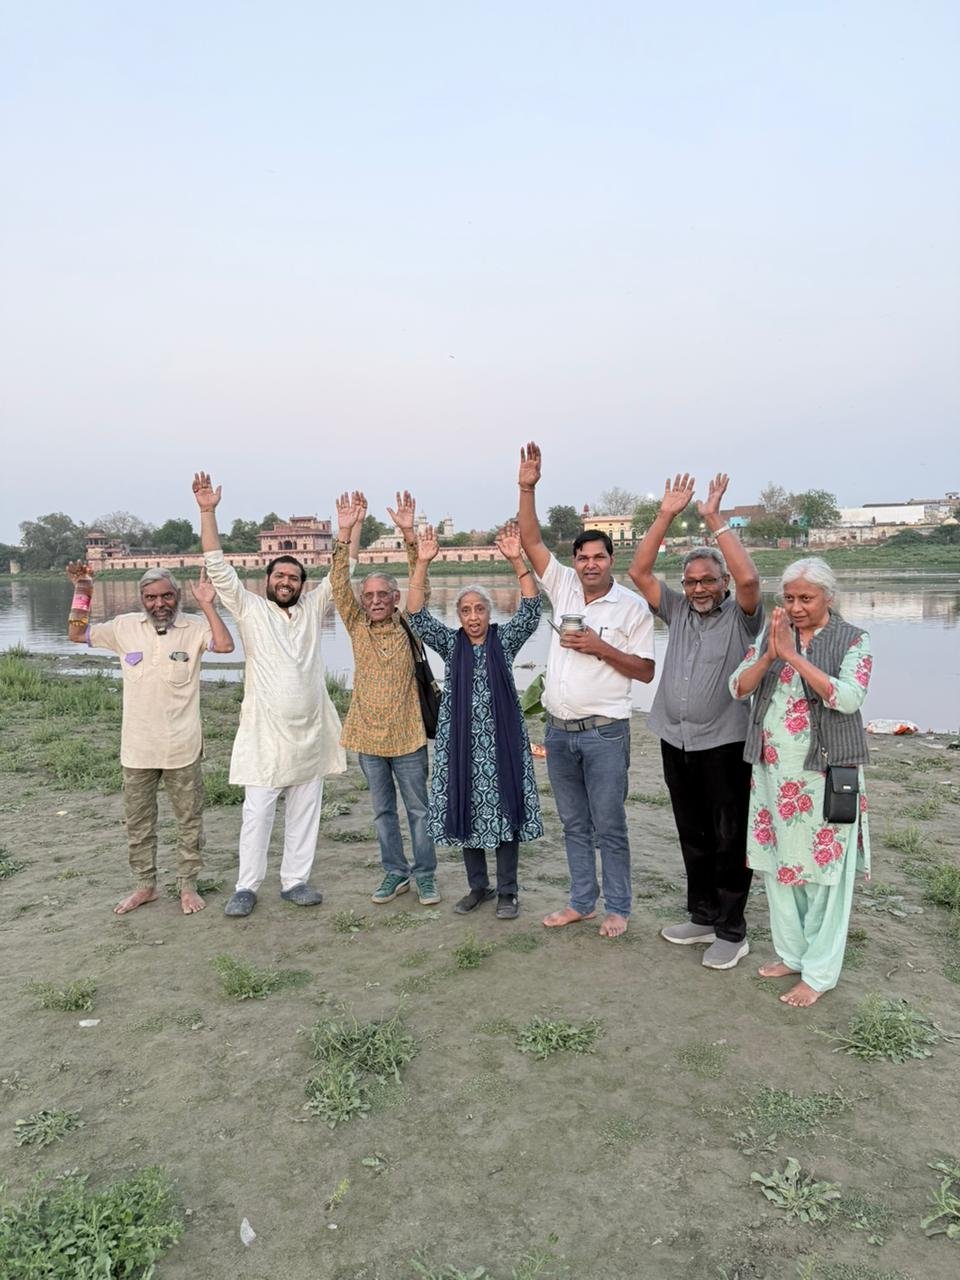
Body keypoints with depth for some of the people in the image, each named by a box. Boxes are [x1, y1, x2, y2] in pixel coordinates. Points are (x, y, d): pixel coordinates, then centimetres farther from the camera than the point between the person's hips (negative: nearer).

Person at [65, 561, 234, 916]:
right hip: (137, 748, 3)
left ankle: (187, 886, 26)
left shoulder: (193, 628, -8)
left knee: (189, 821, 10)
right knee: (138, 822, 15)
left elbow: (225, 645, -25)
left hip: (181, 749, -3)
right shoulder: (125, 626, 0)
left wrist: (207, 605, -25)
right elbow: (77, 635, 9)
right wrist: (81, 594, -1)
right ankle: (145, 885, 32)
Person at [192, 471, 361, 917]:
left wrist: (353, 526, 1)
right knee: (257, 813, 2)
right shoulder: (249, 609, 1)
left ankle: (295, 881, 23)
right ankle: (247, 887, 15)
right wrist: (207, 512, -13)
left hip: (310, 731, 3)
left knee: (304, 811, 11)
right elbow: (218, 568, -6)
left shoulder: (313, 610, 9)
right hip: (265, 733, -3)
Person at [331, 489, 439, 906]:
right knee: (383, 810, 15)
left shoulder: (408, 626, -3)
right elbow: (338, 585, -9)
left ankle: (425, 875, 23)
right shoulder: (357, 626, 1)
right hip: (367, 736, 3)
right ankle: (395, 872, 29)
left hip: (407, 736, -2)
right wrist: (345, 533, -20)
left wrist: (409, 534, -27)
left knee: (418, 810, 9)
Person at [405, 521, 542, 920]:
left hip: (501, 740, -2)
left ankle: (507, 891, 14)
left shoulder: (505, 640, 2)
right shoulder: (450, 644, 5)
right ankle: (478, 886, 24)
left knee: (504, 811, 2)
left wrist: (516, 561, -23)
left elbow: (531, 610, -12)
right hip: (461, 741, 2)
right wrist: (421, 564, -17)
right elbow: (417, 616, -6)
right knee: (467, 813, 8)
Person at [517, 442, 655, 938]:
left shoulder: (632, 606, -5)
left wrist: (601, 648, -17)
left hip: (604, 732, -5)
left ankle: (617, 907, 20)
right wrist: (527, 488, -9)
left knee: (609, 827, 5)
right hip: (559, 730, 5)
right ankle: (581, 901, 29)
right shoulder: (564, 587, 5)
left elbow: (646, 671, -5)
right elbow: (530, 542, 0)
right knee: (574, 824, 15)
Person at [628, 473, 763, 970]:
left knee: (729, 841, 3)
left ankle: (731, 932, 15)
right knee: (693, 837, 16)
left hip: (724, 746, -5)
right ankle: (703, 916, 30)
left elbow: (749, 578, -25)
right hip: (676, 743, 5)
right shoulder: (678, 611, 9)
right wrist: (666, 516, -6)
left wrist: (714, 519, -20)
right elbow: (639, 572, 1)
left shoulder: (740, 616, -4)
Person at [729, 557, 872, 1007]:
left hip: (825, 772, -4)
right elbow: (738, 687, -1)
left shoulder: (853, 640, -4)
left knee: (824, 869, 2)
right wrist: (770, 655, -18)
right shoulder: (770, 634, 6)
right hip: (773, 771, 4)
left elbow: (848, 697, -19)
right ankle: (791, 954, 31)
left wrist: (793, 655, -23)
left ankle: (819, 973, 17)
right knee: (778, 862, 13)